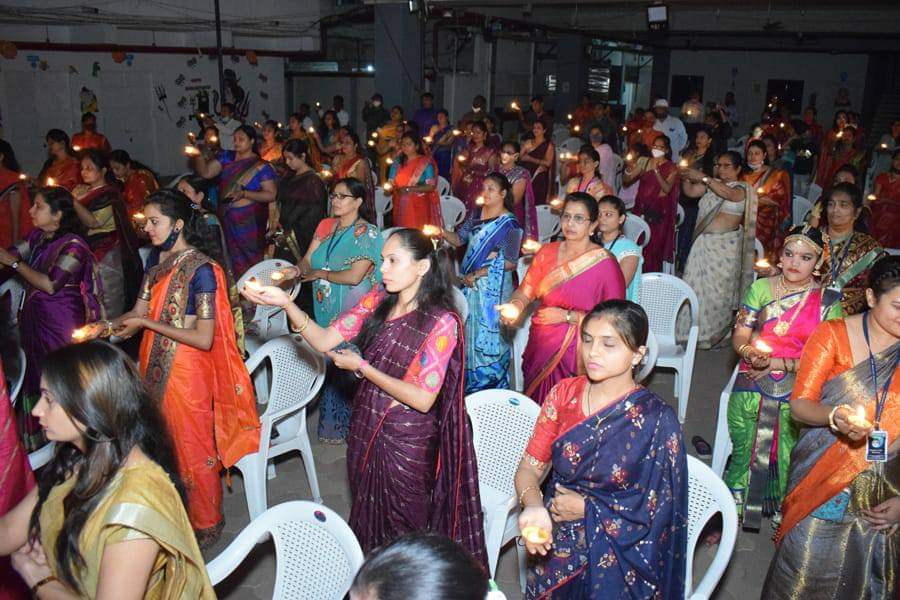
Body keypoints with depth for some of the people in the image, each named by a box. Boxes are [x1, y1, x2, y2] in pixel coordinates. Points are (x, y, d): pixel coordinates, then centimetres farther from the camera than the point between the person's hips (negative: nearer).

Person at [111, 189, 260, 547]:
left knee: (192, 449, 8)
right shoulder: (156, 258, 5)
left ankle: (205, 525, 29)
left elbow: (204, 339, -21)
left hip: (187, 370, -7)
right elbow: (139, 311, 4)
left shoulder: (201, 269, -18)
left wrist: (147, 324, -18)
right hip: (156, 366, 7)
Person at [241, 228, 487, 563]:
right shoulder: (376, 301, -3)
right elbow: (324, 341, -6)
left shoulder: (441, 322, -20)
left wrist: (361, 368, -18)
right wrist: (286, 303, -20)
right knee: (368, 514, 25)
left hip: (407, 441, -5)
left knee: (403, 529, 16)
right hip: (366, 428, 6)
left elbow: (424, 399, -22)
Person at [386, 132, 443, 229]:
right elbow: (391, 182, 10)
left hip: (419, 207, -3)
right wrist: (388, 187, -14)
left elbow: (431, 186, -10)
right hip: (401, 207, 3)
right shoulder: (397, 162, 9)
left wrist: (410, 189, -20)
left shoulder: (426, 163, -3)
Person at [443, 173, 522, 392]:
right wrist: (442, 233, -10)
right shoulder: (475, 214, 9)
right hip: (469, 285, 6)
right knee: (468, 334, 13)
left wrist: (479, 273, -17)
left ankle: (490, 386, 18)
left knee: (488, 336, 2)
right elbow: (459, 239, 10)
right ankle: (469, 384, 29)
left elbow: (510, 263, -14)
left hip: (493, 289, -6)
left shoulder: (510, 224, -11)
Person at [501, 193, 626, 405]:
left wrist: (567, 316, -16)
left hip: (576, 352, -4)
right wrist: (516, 305, -19)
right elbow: (525, 291, 3)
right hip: (539, 346, 4)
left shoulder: (605, 263, -10)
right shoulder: (547, 252, 4)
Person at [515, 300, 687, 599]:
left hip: (618, 552, -2)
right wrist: (533, 505, -23)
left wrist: (588, 508, -9)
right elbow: (530, 467, -3)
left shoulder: (656, 420, -11)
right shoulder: (564, 393, -1)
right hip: (554, 542, 3)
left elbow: (659, 511, -7)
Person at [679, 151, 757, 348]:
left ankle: (717, 333, 16)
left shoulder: (741, 189, -5)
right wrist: (687, 177, -15)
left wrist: (703, 177, -32)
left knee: (719, 290, 1)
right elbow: (691, 191, 3)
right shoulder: (712, 184, 13)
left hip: (725, 245, -5)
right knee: (696, 285, 6)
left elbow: (728, 193, -26)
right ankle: (695, 330, 18)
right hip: (703, 243, 5)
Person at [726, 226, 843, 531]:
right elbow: (739, 336, 3)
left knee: (788, 458, 3)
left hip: (797, 394, -1)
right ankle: (731, 511, 25)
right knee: (742, 451, 8)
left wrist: (778, 364, -13)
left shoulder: (828, 301, -1)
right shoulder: (761, 287, 4)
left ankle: (785, 516, 26)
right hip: (751, 388, 1)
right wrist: (751, 354, -19)